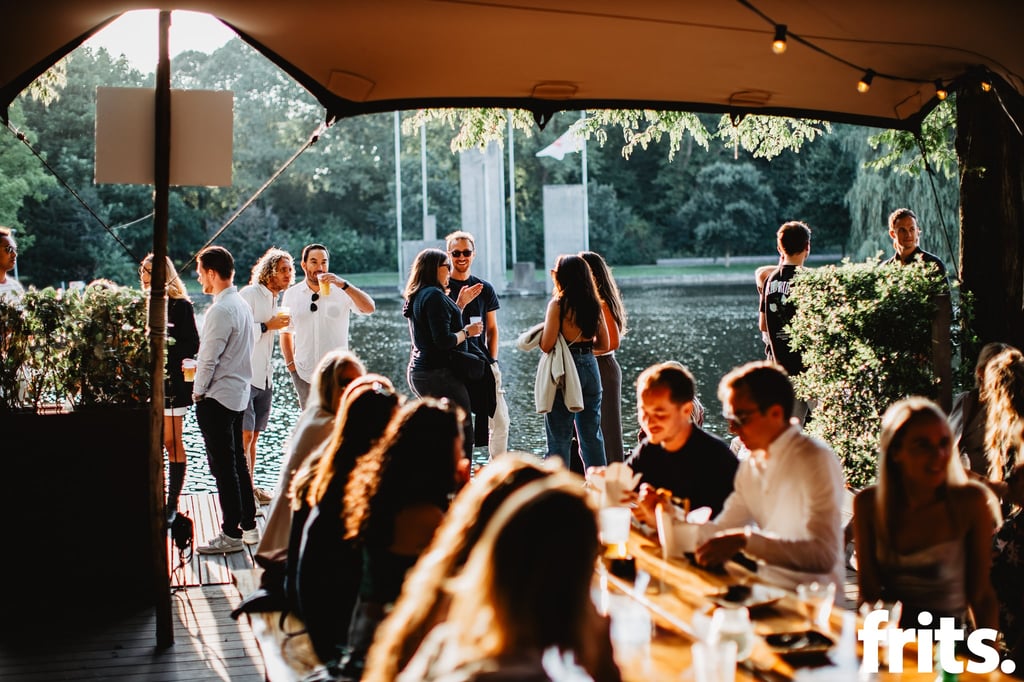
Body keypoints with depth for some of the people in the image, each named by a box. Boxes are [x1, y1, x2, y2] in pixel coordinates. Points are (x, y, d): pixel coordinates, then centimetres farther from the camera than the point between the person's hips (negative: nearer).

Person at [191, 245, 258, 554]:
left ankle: (231, 534, 0)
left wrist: (198, 391, -5)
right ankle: (248, 526, 20)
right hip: (238, 392, 10)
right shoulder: (241, 304, 10)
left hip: (216, 396, -10)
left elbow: (209, 358, -18)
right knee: (237, 461, 15)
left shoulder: (220, 310, -19)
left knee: (223, 466, -4)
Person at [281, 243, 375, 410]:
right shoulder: (291, 294, 6)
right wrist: (290, 363, 7)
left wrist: (343, 285, -26)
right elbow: (286, 332, 16)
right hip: (304, 375, 3)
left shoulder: (341, 292, -3)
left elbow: (369, 308, -18)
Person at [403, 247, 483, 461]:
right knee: (463, 434, -7)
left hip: (419, 372, 10)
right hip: (440, 373, -10)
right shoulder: (434, 295, -14)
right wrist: (467, 331, -6)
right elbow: (444, 341, -21)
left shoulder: (417, 297, 15)